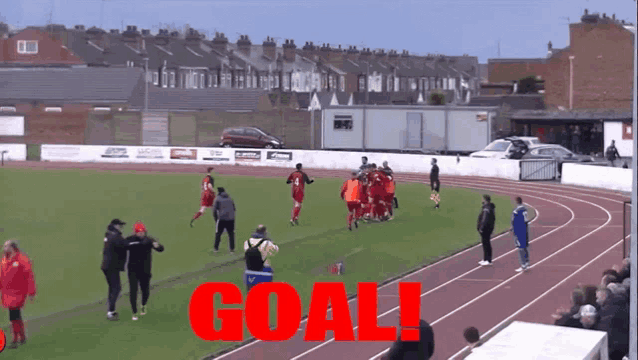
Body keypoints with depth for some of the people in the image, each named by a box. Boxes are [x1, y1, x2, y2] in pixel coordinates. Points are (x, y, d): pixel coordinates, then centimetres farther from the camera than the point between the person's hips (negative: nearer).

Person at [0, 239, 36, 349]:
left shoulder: (22, 259, -12)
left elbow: (29, 277, -11)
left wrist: (31, 293, -12)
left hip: (18, 292, -7)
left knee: (14, 316, -12)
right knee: (16, 316, 15)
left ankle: (15, 340, -6)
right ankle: (22, 337, 29)